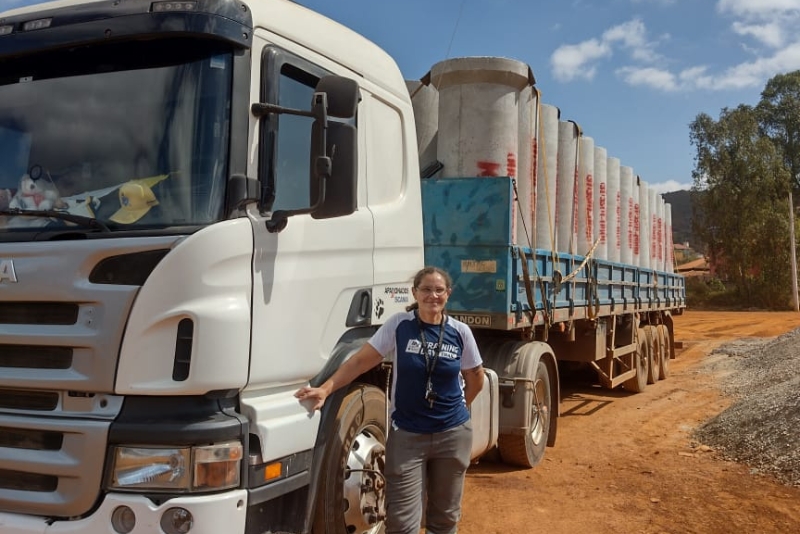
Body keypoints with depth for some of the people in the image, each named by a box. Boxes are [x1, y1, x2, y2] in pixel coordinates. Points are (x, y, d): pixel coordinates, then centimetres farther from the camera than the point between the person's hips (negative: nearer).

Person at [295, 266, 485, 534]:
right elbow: (361, 361, -9)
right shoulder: (398, 324, -8)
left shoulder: (460, 331, -4)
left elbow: (475, 377, 10)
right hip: (407, 434, -2)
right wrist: (325, 389, -19)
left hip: (453, 433, 2)